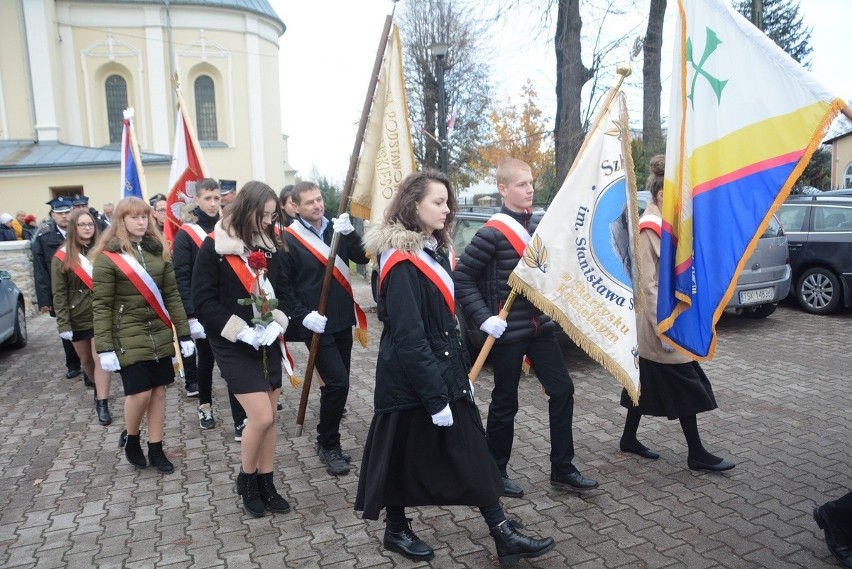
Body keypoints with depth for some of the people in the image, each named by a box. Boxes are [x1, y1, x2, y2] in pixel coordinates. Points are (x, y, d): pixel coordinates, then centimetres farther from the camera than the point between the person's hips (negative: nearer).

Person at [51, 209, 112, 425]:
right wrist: (63, 324, -10)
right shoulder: (62, 257, -3)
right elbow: (59, 294, -5)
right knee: (86, 360, 16)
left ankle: (102, 404, -5)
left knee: (100, 358, -8)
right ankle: (100, 388, 40)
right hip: (77, 318, 1)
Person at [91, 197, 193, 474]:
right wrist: (104, 347, -12)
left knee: (158, 391, 8)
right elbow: (101, 305, -8)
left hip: (160, 335, 5)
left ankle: (156, 449, 21)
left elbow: (172, 295, 7)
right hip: (128, 338, -4)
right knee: (140, 393, -6)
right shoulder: (108, 256, -7)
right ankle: (130, 437, 24)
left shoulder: (159, 250, 7)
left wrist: (184, 333, 4)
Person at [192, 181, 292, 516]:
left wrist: (277, 323, -9)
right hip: (234, 345, -5)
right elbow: (203, 300, -13)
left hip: (267, 343, 5)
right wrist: (241, 331, -20)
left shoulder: (269, 245, 5)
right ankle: (246, 480, 17)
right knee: (261, 417, -9)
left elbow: (282, 291, 10)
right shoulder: (214, 247, -11)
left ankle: (266, 483, 25)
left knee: (269, 418, 9)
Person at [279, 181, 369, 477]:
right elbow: (283, 285, -8)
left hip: (342, 320, 6)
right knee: (337, 382, -12)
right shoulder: (288, 238, -8)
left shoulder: (337, 228, 6)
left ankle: (329, 440, 35)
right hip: (316, 324, -5)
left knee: (336, 383, 15)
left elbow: (362, 257, -7)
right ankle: (327, 445, 6)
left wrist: (349, 233, -22)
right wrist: (302, 315, -17)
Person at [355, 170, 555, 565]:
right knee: (405, 458, 11)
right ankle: (397, 530, 33)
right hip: (411, 381, -9)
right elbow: (409, 339, -23)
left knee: (471, 454, 11)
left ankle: (503, 535, 21)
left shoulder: (434, 250, 9)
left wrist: (463, 371, 14)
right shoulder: (401, 264, -20)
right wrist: (435, 397, -22)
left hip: (445, 373, 9)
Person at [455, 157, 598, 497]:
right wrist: (484, 318, -19)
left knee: (562, 391, 7)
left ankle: (562, 469, 22)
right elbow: (462, 278, -14)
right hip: (509, 332, -6)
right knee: (505, 403, 6)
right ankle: (496, 472, 25)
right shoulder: (492, 233, -15)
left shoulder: (538, 224, 6)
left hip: (540, 327, 7)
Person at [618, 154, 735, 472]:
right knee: (686, 386, -1)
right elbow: (647, 285, -20)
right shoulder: (648, 230, -17)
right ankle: (697, 454, 11)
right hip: (659, 324, -9)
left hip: (659, 322, 9)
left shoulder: (663, 225, 13)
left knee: (647, 383, 15)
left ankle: (629, 439, 25)